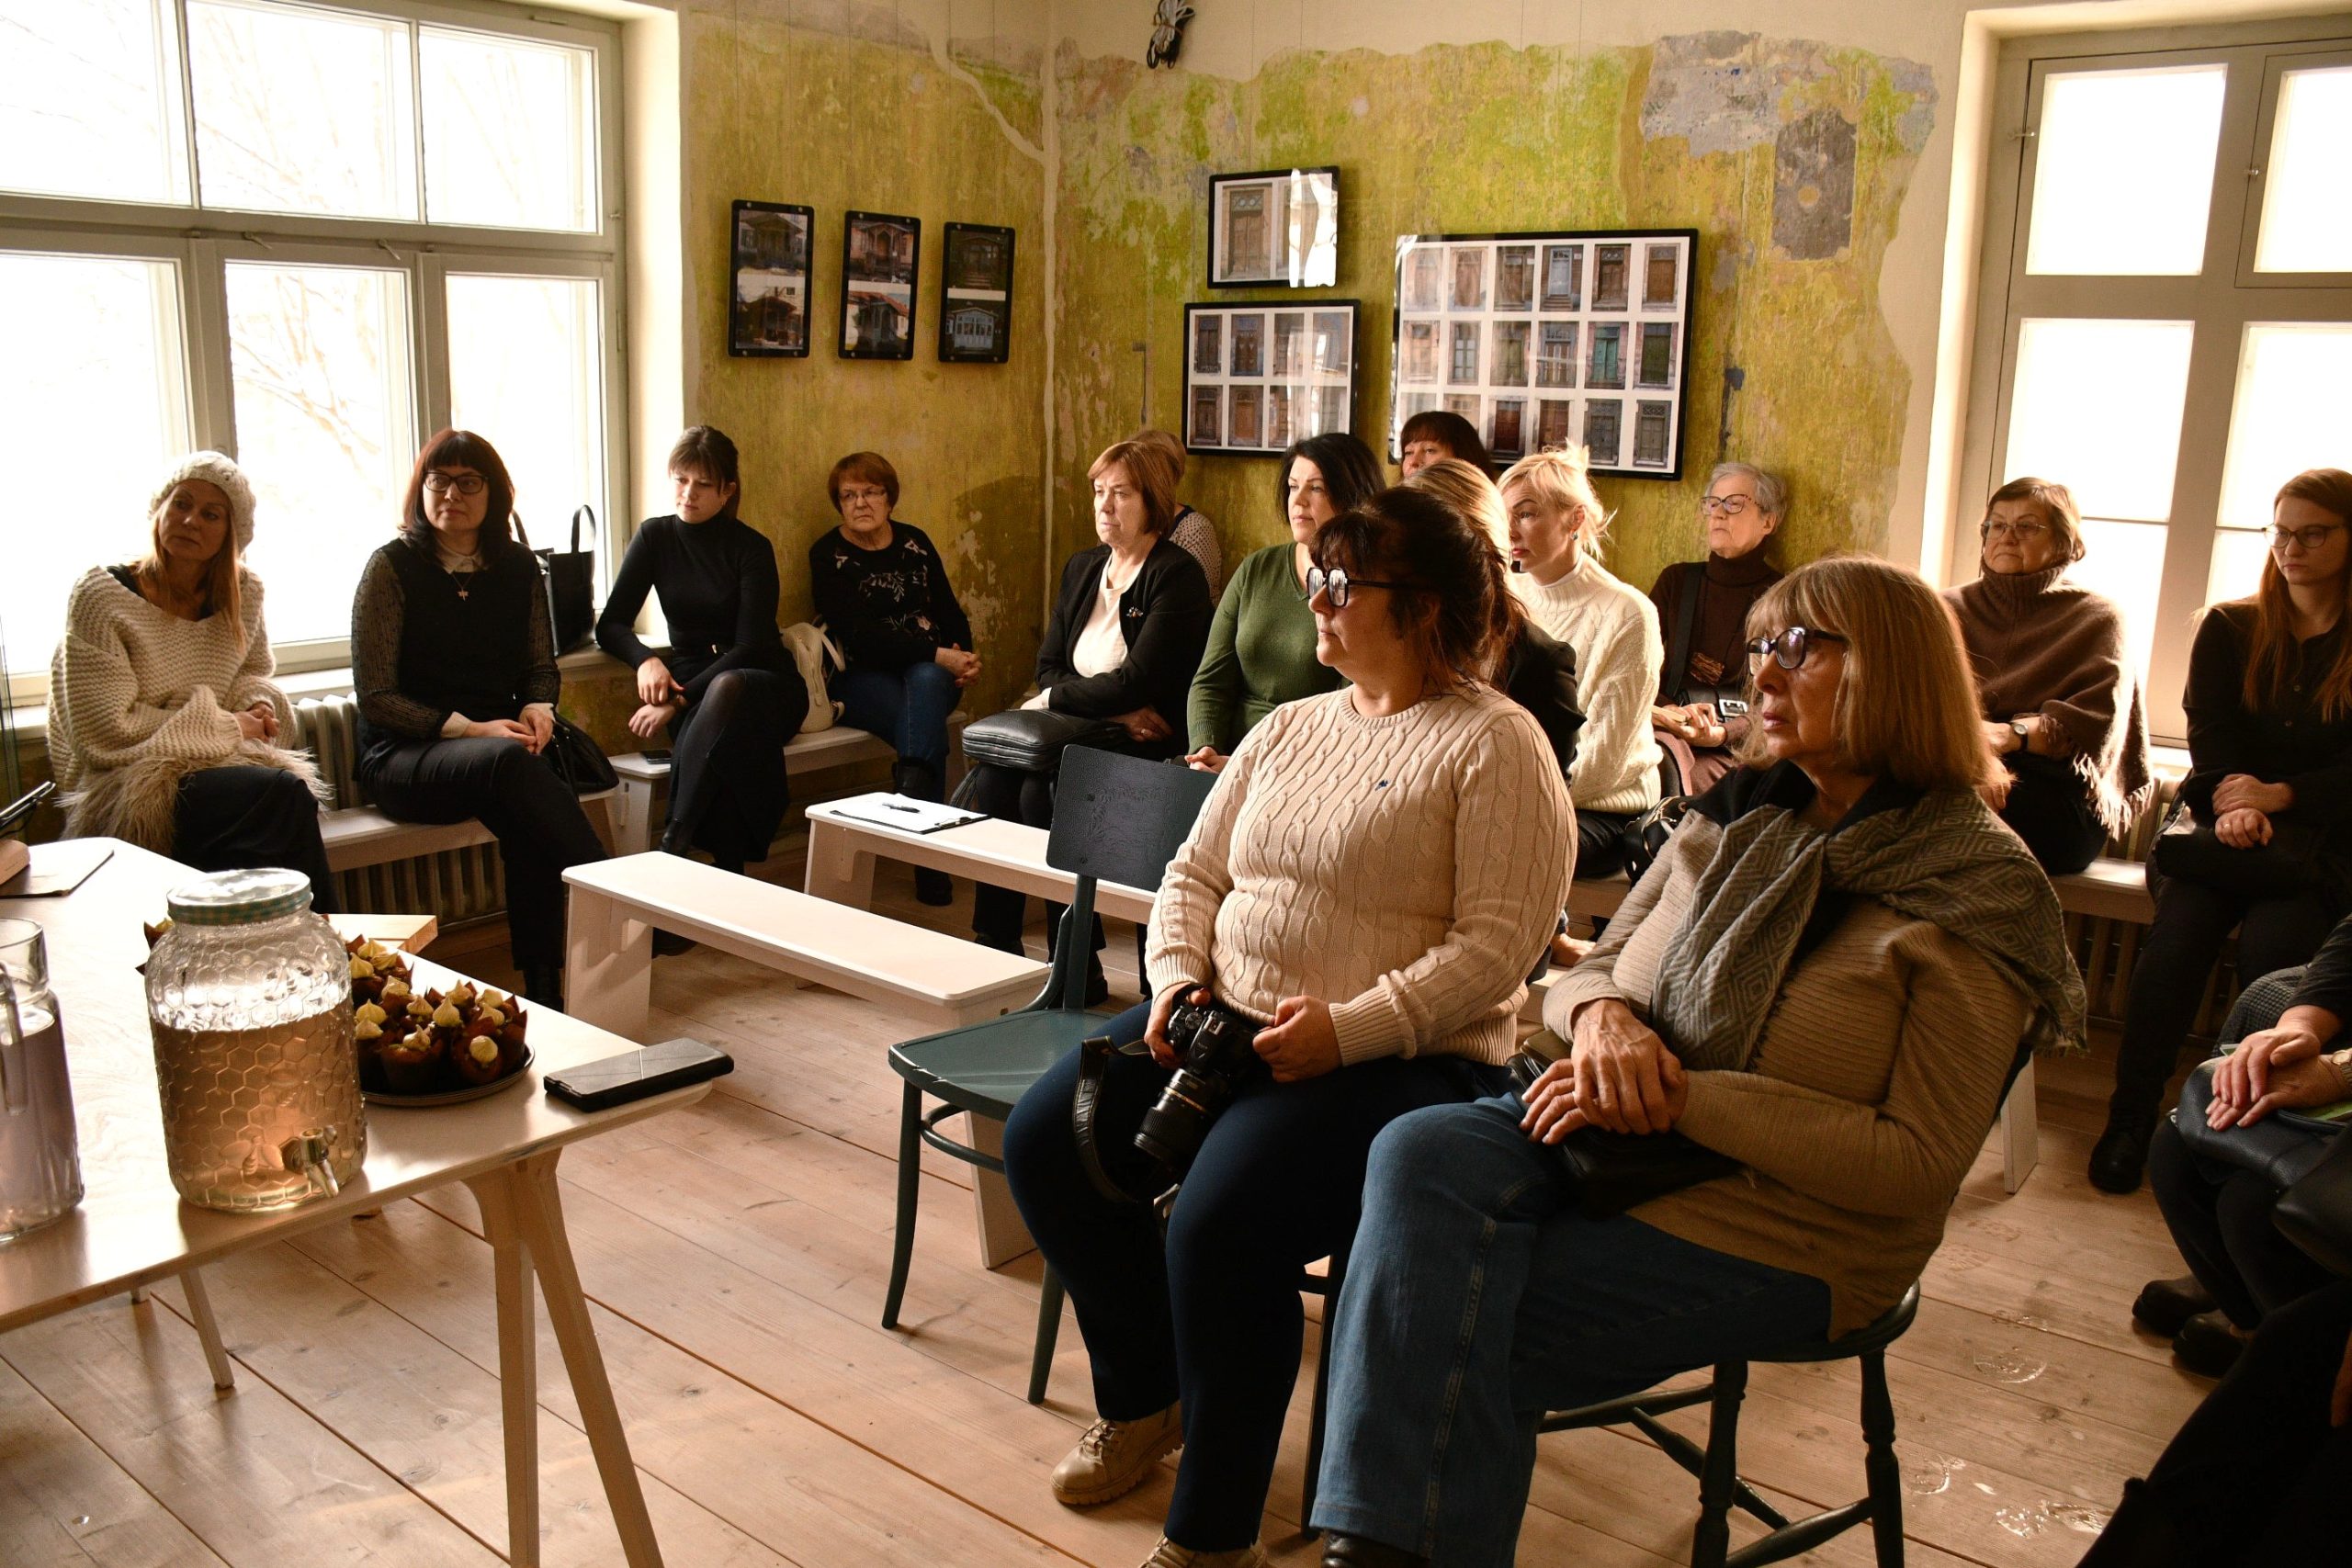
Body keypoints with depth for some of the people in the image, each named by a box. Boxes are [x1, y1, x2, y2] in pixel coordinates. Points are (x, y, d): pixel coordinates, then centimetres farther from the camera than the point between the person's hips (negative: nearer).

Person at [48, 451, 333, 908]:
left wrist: (259, 704, 1)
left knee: (291, 788, -31)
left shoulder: (242, 594, 9)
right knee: (284, 793, -30)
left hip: (220, 765, 5)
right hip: (122, 787, -5)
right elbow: (104, 733, -12)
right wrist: (226, 727, -10)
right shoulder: (101, 596, -7)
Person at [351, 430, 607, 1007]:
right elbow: (375, 697, -6)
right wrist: (470, 729, -17)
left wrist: (538, 709, -5)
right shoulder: (391, 567, -1)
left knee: (529, 832, -34)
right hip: (402, 755, -3)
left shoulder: (517, 566, 12)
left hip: (499, 741, 3)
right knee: (509, 761, -38)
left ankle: (544, 988, -28)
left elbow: (541, 666, 20)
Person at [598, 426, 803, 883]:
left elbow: (750, 647, -14)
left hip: (763, 686, -2)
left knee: (725, 687, -42)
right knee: (717, 746, -38)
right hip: (691, 687, 2)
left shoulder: (751, 548, -6)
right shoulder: (655, 537, 5)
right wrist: (646, 660, -19)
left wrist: (679, 701, -24)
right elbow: (610, 625, 4)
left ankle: (672, 846, -47)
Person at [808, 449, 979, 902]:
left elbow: (950, 610, 13)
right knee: (925, 717, -34)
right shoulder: (828, 555, -1)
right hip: (861, 677, -3)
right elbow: (860, 635, -13)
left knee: (925, 683, -35)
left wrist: (963, 656, -11)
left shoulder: (914, 542, 13)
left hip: (931, 671, 3)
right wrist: (939, 655, -21)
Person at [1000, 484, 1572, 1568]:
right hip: (1225, 1026, 8)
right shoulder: (1290, 727, 15)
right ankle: (1143, 1398, 17)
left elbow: (1497, 943, -15)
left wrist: (1349, 1027, -22)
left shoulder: (1495, 744, -7)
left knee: (1222, 1218, -30)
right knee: (1044, 1141, -7)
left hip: (1397, 1059, -7)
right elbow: (1194, 873, 18)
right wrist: (1176, 980, -1)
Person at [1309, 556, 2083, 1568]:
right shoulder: (1735, 818, 9)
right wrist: (1599, 1012, -12)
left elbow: (1918, 1162, -14)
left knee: (1441, 1327, -24)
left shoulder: (1975, 893, -9)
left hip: (1783, 1235, -5)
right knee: (1420, 1153, -27)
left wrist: (1686, 1099, -20)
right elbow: (1588, 971, 14)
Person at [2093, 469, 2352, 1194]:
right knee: (2176, 936, -29)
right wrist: (2233, 804, -16)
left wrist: (2277, 796, -16)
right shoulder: (2228, 630, 14)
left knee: (2271, 943, -34)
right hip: (2227, 827, 2)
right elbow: (2210, 735, 3)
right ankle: (2130, 1118, -20)